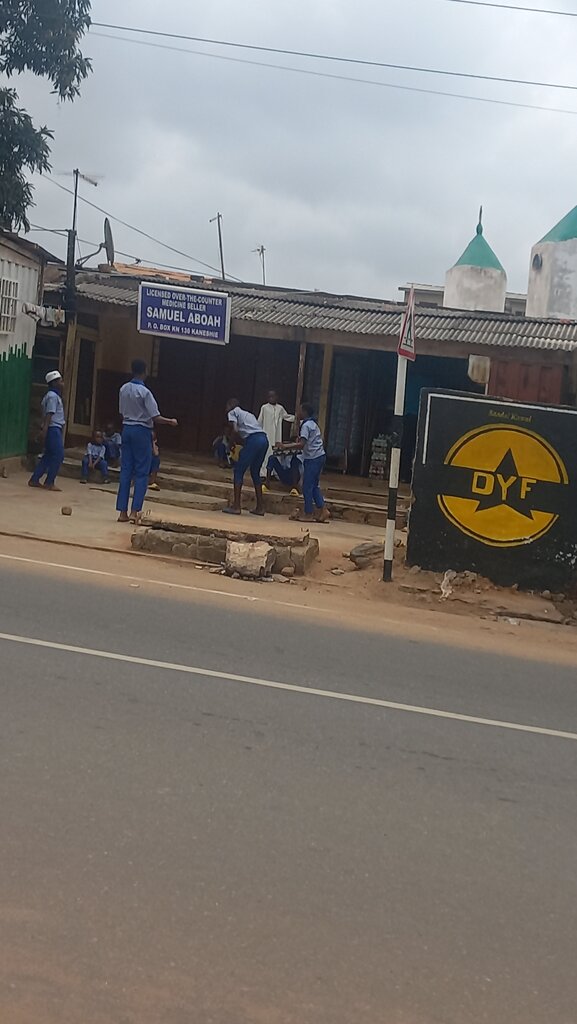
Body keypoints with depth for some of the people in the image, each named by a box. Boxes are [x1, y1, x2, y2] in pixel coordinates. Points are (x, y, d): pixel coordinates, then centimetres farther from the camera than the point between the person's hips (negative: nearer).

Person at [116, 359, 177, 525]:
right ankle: (135, 511, -5)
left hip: (126, 429, 6)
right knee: (141, 473, 1)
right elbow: (156, 417, -15)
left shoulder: (123, 389, 4)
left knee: (126, 471, 8)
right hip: (141, 431, -6)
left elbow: (122, 412, 11)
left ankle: (122, 511, 7)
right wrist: (171, 422, 1)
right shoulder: (144, 392, -15)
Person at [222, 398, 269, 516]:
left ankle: (236, 506, -2)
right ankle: (259, 508, 19)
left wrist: (232, 440, 12)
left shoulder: (233, 412, 11)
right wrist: (237, 440, 22)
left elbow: (235, 430, -5)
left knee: (238, 471, 2)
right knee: (255, 472, 19)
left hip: (253, 440, -7)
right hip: (264, 439, 7)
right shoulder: (247, 414, 34)